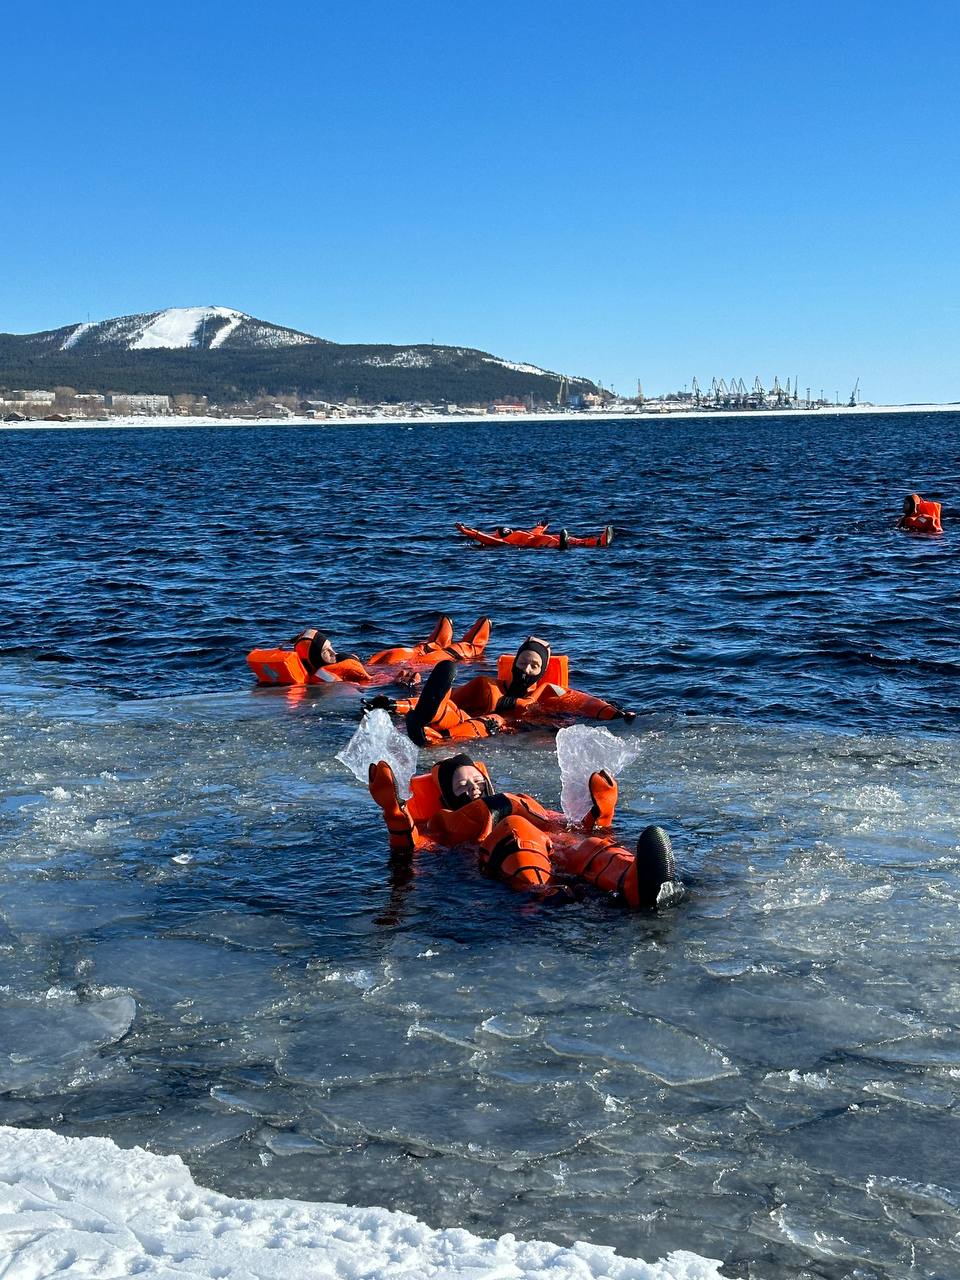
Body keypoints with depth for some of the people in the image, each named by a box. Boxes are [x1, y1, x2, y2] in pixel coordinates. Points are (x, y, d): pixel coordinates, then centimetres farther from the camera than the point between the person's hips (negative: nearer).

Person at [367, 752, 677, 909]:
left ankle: (636, 883, -69)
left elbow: (577, 830, 37)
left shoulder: (522, 803, 45)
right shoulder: (444, 823, 35)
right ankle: (544, 894, -70)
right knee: (515, 827, -36)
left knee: (588, 846, -32)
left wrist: (599, 808, 20)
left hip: (556, 851, 3)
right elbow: (408, 846, 13)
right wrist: (393, 806, 0)